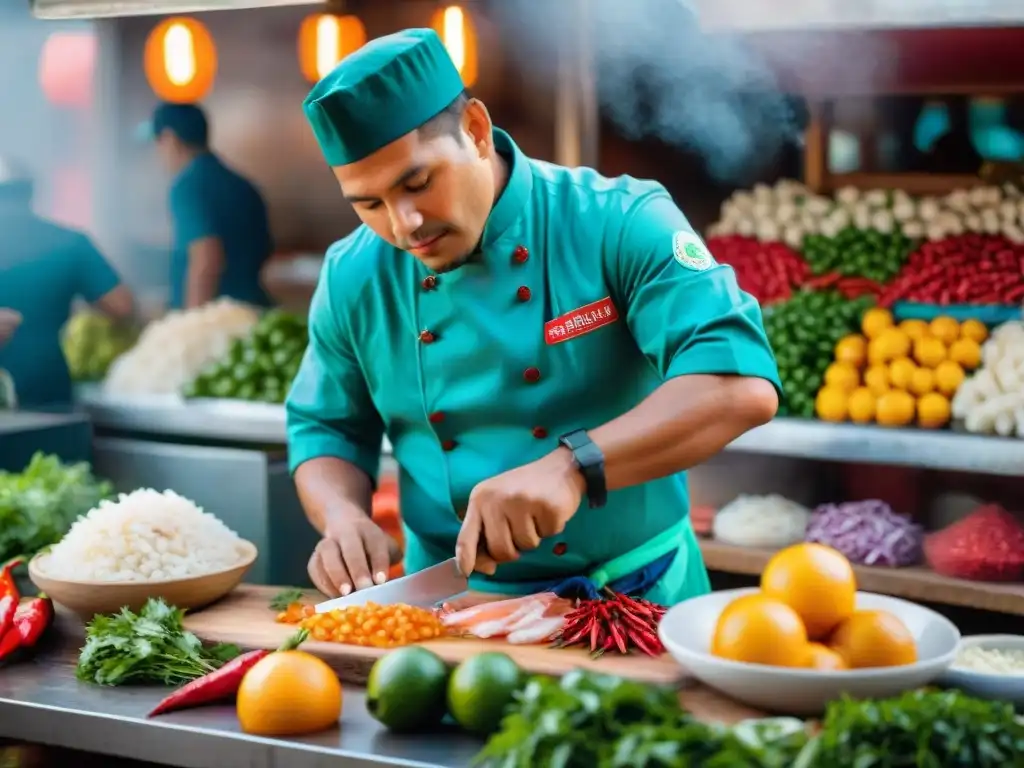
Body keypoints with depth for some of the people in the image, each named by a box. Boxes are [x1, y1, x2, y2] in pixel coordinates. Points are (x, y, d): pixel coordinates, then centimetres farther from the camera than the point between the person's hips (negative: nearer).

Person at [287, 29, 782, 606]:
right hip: (453, 611, 3)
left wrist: (573, 466, -36)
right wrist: (345, 519, -10)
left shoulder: (620, 223, -14)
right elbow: (326, 432, 12)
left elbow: (742, 384, -25)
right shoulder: (352, 281, -1)